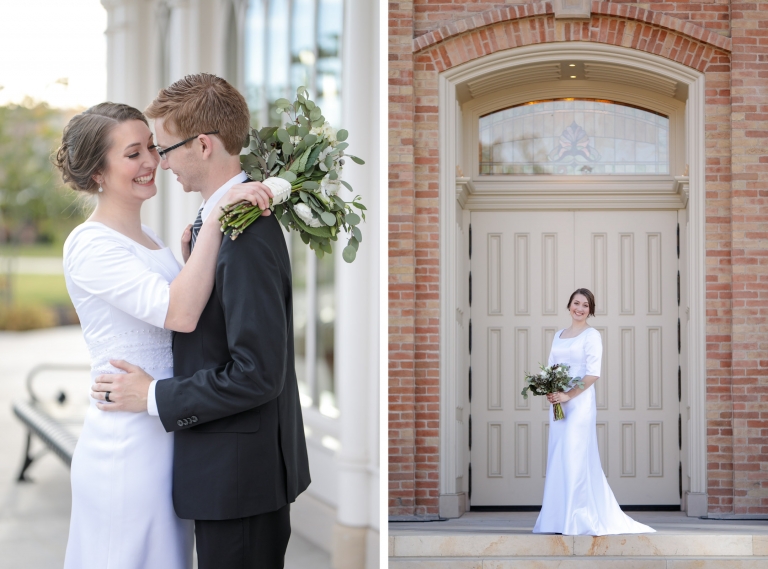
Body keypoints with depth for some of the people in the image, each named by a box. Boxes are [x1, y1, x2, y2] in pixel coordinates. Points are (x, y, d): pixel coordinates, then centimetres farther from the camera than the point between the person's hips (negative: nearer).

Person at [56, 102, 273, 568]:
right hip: (127, 442, -9)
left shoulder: (147, 238, 13)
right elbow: (180, 314, -27)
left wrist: (191, 251, 7)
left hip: (168, 438, 9)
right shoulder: (90, 245, -16)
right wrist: (215, 219, -29)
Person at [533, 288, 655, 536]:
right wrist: (548, 391, -4)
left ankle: (578, 520, -5)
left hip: (579, 402, -7)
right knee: (558, 458, 6)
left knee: (574, 457, -9)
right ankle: (560, 518, 11)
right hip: (558, 403, 7)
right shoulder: (559, 335, 17)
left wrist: (568, 395, -17)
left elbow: (593, 373, -12)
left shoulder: (592, 335, -3)